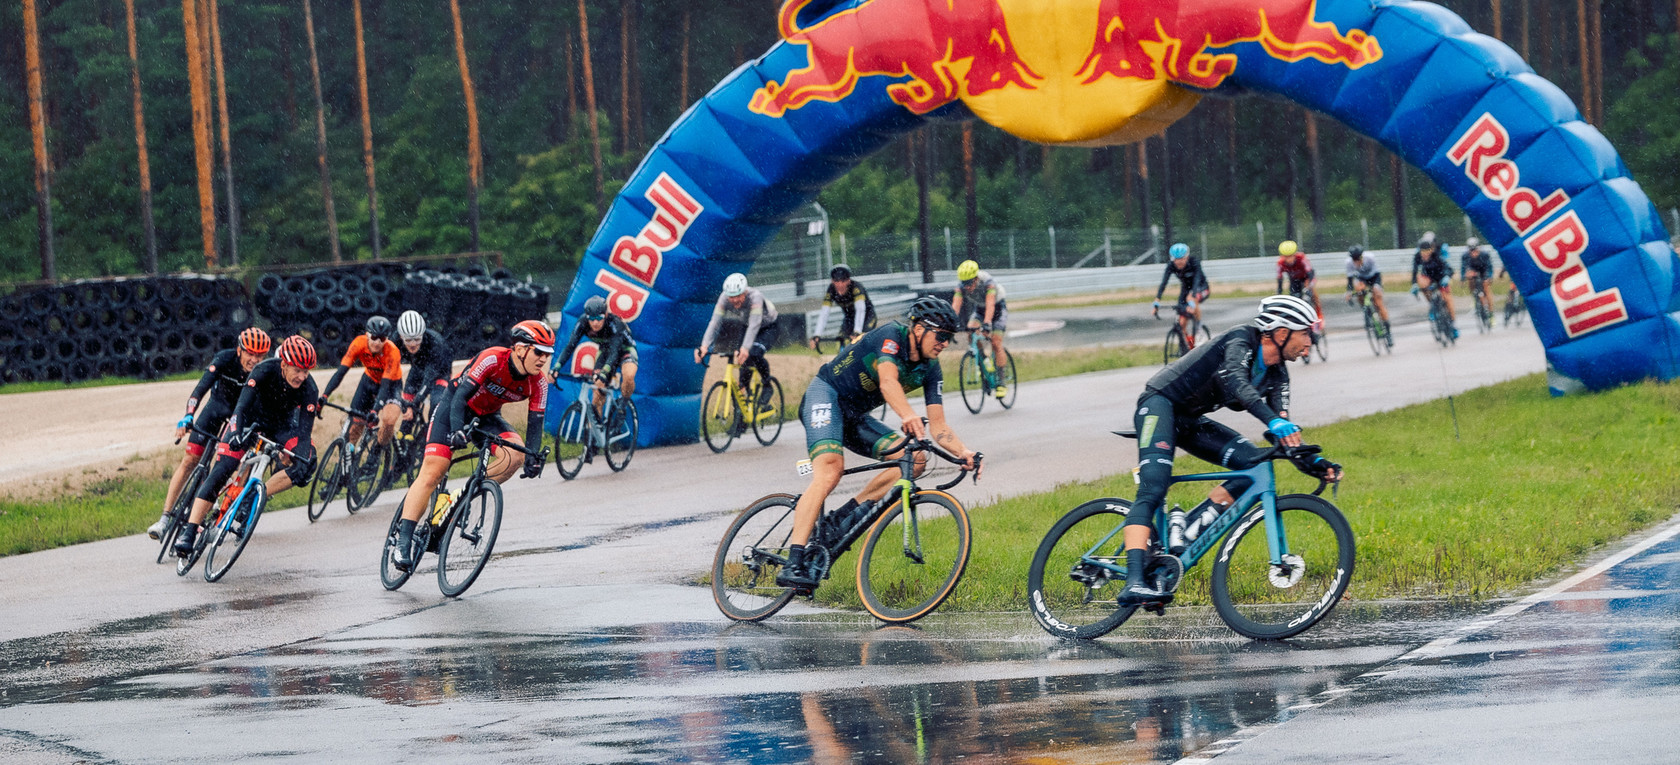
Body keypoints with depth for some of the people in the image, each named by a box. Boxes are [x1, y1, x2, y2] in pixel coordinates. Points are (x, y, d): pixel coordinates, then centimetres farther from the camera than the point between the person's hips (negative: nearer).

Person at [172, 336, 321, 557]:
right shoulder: (264, 371, -31)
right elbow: (242, 406, -39)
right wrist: (236, 433, -57)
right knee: (220, 471, -18)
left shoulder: (308, 388, -27)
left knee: (307, 463, -25)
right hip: (252, 419, -2)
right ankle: (189, 533, -18)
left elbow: (304, 431, -28)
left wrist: (300, 460, -45)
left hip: (281, 426, 2)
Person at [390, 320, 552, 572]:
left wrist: (533, 457, -26)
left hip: (487, 416, 5)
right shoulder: (492, 359, -29)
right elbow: (461, 395, -33)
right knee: (433, 471, -16)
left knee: (514, 453, -24)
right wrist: (457, 431, -47)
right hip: (454, 407, -5)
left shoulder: (538, 383, -14)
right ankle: (403, 540, -15)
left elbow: (535, 422, -11)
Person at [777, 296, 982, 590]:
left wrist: (963, 452, -24)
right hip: (826, 397, -8)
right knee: (831, 468, -31)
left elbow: (938, 425, -4)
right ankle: (793, 564, -38)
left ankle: (847, 514, -8)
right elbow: (888, 381, -38)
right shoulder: (891, 335, -20)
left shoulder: (930, 370, 0)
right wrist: (908, 417, -56)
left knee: (916, 459, -11)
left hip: (856, 416, 8)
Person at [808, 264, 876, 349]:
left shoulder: (856, 288, -32)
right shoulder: (831, 291, -21)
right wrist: (816, 335, -39)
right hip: (849, 317, 4)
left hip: (866, 315, -4)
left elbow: (860, 310, -43)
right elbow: (824, 314, -27)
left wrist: (857, 332, -57)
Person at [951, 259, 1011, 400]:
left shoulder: (988, 282, -36)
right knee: (971, 330, -25)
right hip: (979, 309, 4)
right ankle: (985, 360, -4)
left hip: (998, 308, -4)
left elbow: (990, 305, -47)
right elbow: (955, 306, -31)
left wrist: (987, 323, -61)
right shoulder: (961, 286, -24)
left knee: (996, 343, -13)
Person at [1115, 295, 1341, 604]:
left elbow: (1284, 433, 4)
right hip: (1160, 404, -9)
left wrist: (1313, 462, -13)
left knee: (1255, 464, -10)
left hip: (1190, 421, 9)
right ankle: (1134, 583, -39)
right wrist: (1274, 422, -55)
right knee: (1152, 491, -27)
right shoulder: (1241, 341, -20)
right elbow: (1236, 382, -41)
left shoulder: (1276, 376, 5)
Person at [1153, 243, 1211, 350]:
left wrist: (1192, 302, -55)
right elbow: (1163, 283, -28)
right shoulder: (1171, 266, -21)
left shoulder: (1194, 263, -30)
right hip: (1185, 288, 4)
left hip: (1201, 288, -4)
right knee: (1182, 322, -7)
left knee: (1191, 298, -38)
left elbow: (1196, 282, -42)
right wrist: (1157, 302, -41)